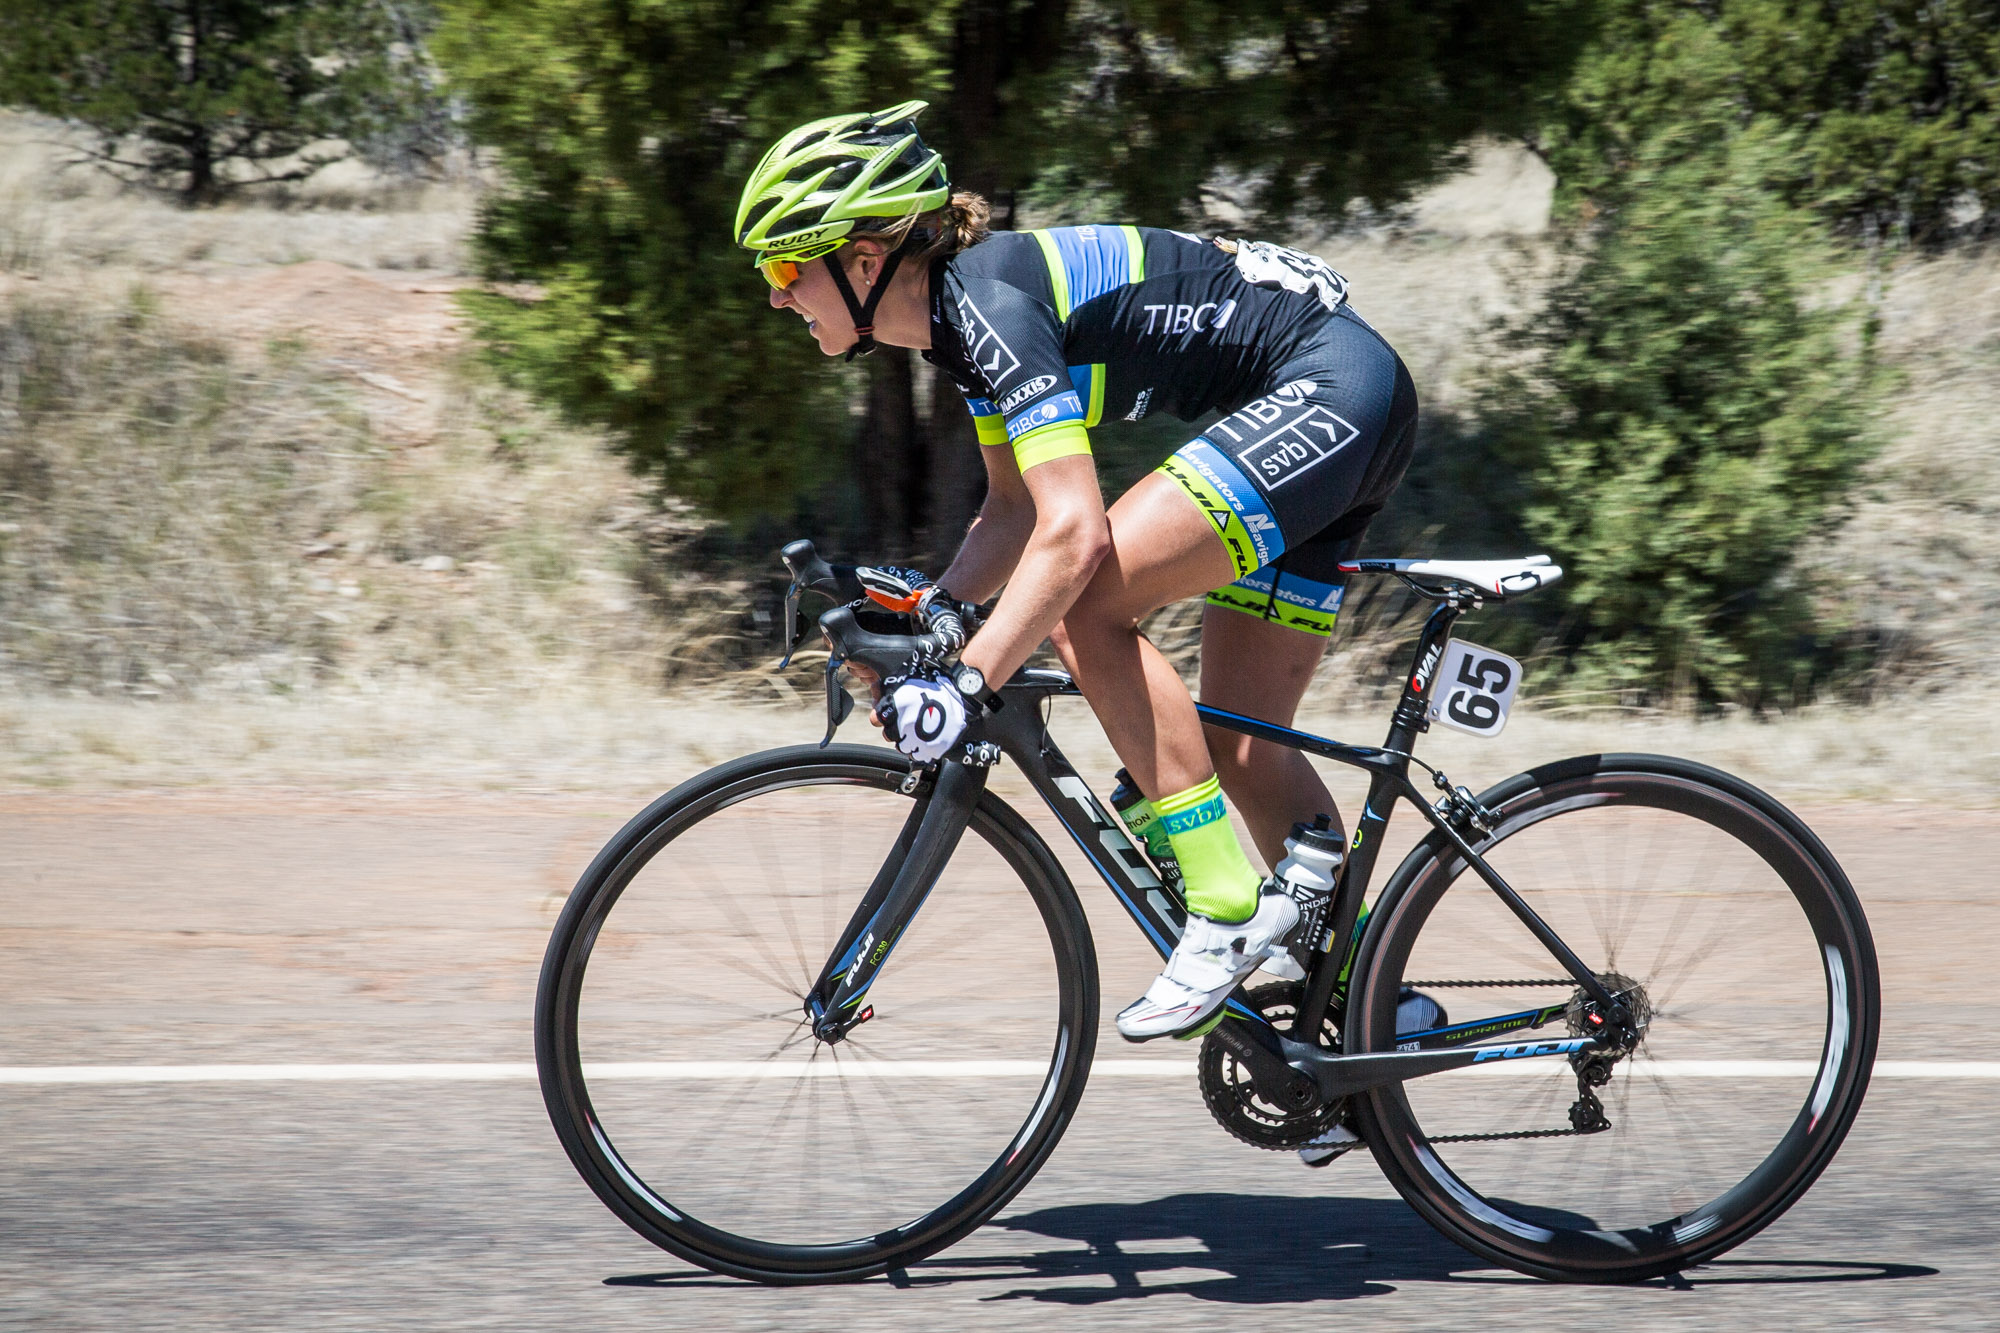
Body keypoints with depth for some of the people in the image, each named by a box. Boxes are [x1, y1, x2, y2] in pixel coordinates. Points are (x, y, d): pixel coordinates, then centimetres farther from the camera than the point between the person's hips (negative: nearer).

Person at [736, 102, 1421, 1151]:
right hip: (1339, 417, 10)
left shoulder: (988, 298, -20)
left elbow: (1075, 533, -29)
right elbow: (1019, 509, 20)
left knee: (1086, 605, -20)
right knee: (1238, 742, 10)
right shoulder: (962, 308, 9)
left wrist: (965, 686, -31)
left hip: (1332, 389, -10)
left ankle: (1230, 907, -16)